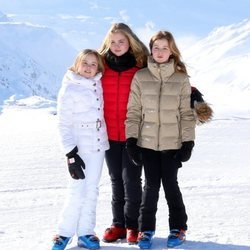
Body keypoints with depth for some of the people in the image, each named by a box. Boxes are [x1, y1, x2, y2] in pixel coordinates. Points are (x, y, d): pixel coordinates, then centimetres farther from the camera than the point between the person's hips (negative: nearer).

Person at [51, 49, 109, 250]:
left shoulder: (98, 84, 7)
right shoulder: (69, 89, -7)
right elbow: (64, 124, -10)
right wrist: (71, 154, -16)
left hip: (98, 145, 5)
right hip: (79, 148, -5)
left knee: (92, 190, 7)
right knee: (78, 192, -8)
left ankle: (85, 233, 14)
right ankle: (65, 232, 6)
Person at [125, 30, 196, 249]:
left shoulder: (181, 79, 1)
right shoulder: (140, 77, 3)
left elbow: (187, 113, 2)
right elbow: (133, 111, 3)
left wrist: (188, 142, -3)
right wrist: (131, 139, -3)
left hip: (172, 144, -1)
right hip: (147, 142, 1)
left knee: (170, 185, 4)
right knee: (151, 186, 2)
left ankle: (178, 227, 20)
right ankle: (146, 229, 16)